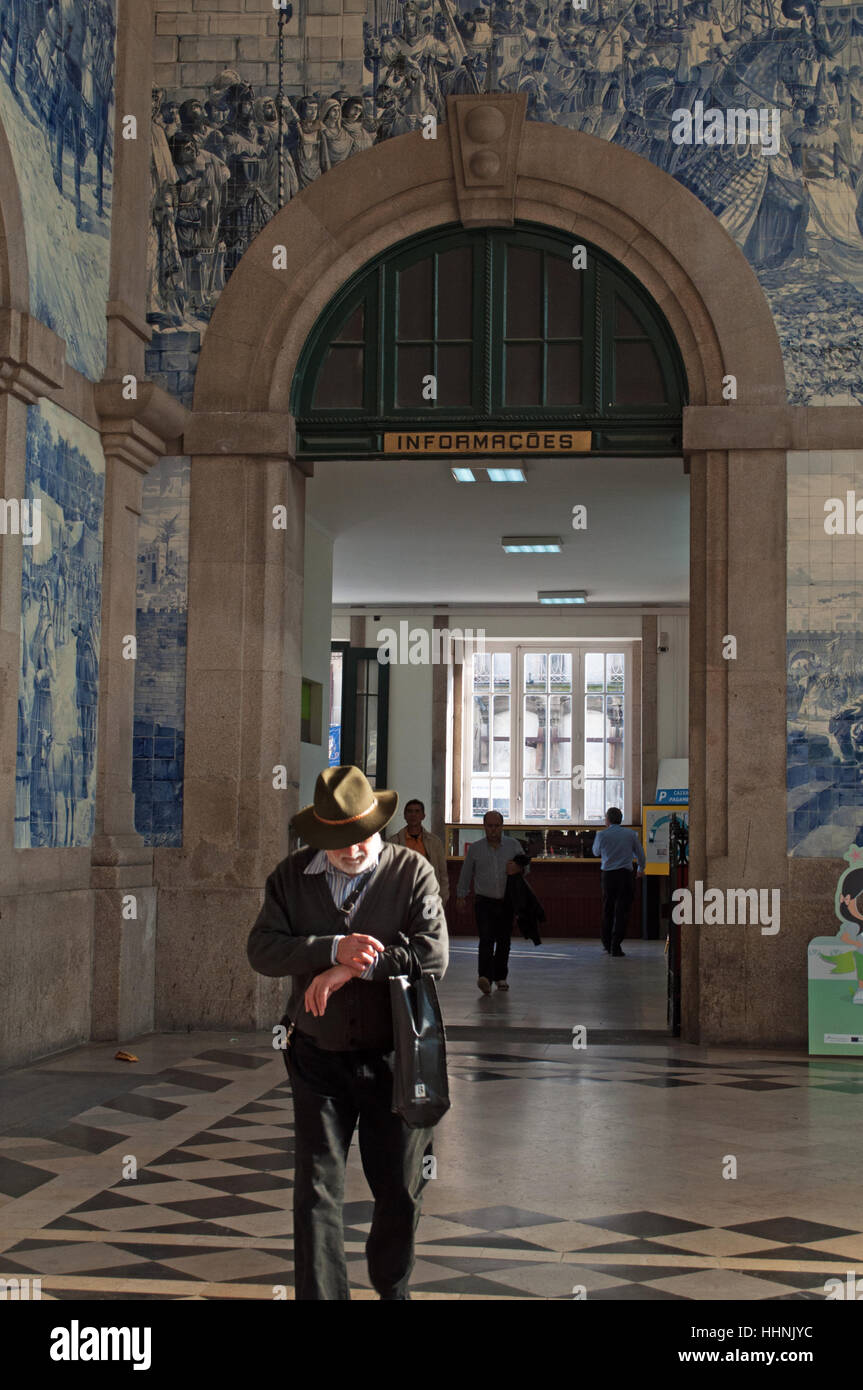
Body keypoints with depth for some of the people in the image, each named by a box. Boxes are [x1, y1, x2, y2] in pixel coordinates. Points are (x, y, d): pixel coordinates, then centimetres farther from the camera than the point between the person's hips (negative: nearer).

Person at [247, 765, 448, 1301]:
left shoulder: (412, 871, -5)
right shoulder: (293, 876, 2)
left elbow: (432, 955, -16)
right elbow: (263, 950, -8)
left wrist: (353, 969, -21)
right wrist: (333, 949, -22)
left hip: (393, 1059, 0)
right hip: (319, 1060, 1)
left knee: (401, 1188, 12)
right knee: (317, 1191, -3)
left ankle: (392, 1286, 36)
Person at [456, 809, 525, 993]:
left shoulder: (513, 845, 6)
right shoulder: (475, 848, 5)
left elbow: (526, 865, 11)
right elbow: (466, 873, 12)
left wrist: (518, 869, -12)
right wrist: (461, 895, 11)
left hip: (507, 902, 2)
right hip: (484, 901, -2)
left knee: (504, 940, 7)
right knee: (486, 940, -15)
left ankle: (500, 977, 22)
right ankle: (485, 978, -27)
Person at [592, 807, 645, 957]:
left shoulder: (602, 835, -1)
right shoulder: (631, 834, 2)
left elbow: (596, 851, 18)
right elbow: (640, 854, 12)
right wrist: (641, 868, 31)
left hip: (608, 875, 1)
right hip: (625, 874, -1)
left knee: (607, 910, 15)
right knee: (622, 911, -1)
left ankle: (607, 944, 22)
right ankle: (615, 947, -7)